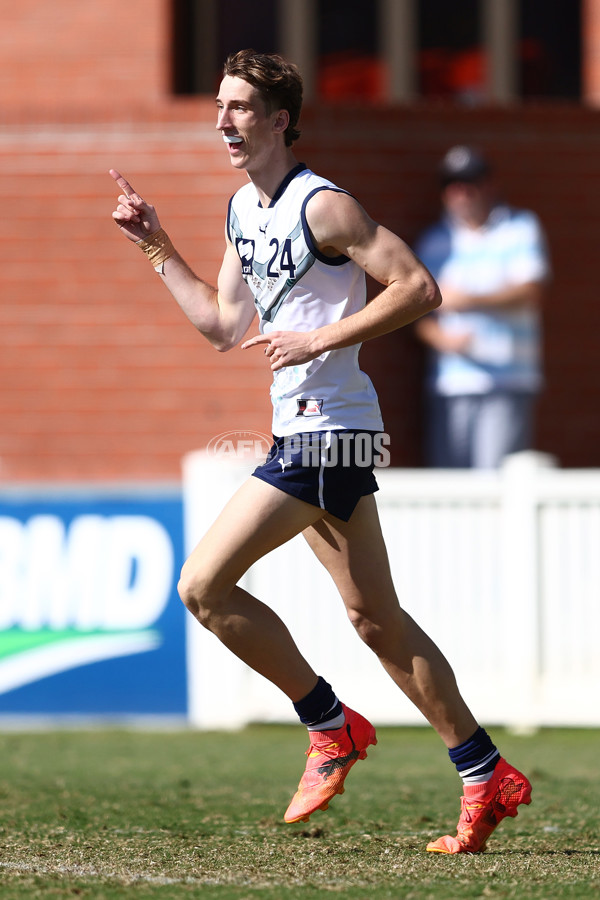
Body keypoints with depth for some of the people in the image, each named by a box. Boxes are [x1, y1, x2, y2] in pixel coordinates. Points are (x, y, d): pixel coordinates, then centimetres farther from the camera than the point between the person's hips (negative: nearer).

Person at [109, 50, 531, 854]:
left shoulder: (321, 205, -14)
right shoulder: (242, 209, 14)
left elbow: (419, 288, -16)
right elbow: (224, 325, 19)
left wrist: (323, 339, -19)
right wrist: (157, 247, 17)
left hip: (325, 429, -10)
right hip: (304, 428, 10)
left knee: (204, 583, -11)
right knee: (376, 619, 10)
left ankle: (331, 726, -1)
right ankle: (488, 779, 13)